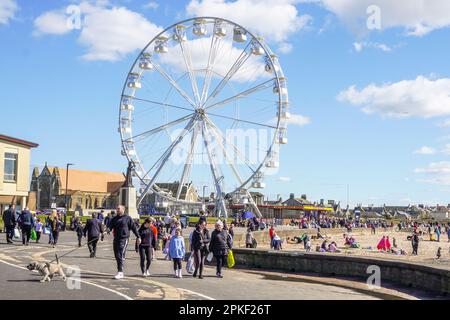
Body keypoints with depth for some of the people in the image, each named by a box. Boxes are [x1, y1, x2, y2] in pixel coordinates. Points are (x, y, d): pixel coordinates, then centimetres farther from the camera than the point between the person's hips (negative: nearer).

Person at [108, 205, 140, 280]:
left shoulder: (127, 218, 1)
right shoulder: (114, 219, 14)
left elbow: (133, 228, 2)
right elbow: (110, 227, 4)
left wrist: (138, 237, 3)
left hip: (124, 239, -6)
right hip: (116, 239, 6)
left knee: (121, 256, -14)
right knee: (116, 256, 9)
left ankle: (120, 272, -16)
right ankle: (121, 272, 20)